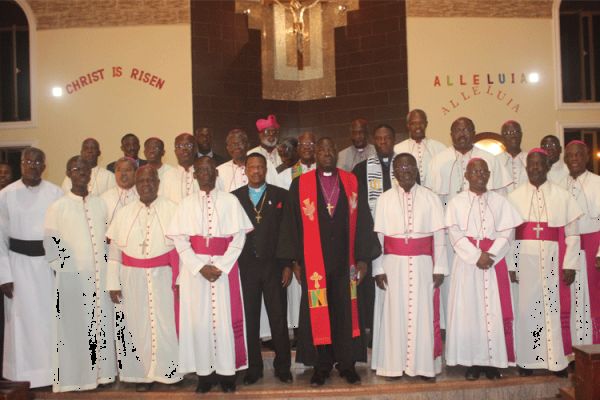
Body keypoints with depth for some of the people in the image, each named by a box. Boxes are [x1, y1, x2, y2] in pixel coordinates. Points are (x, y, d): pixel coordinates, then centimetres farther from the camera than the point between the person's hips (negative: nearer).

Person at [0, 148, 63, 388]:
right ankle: (22, 376, 20)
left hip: (50, 262, 0)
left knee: (50, 317, 8)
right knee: (22, 319, 7)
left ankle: (52, 371, 24)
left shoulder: (56, 193, -3)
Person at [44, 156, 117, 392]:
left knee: (101, 324, 8)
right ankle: (73, 377, 14)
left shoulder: (100, 204, 7)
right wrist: (62, 269, -5)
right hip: (71, 278, -3)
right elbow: (50, 243, -3)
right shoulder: (58, 207, -3)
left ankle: (101, 371, 20)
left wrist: (107, 264, 5)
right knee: (74, 327, 3)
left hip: (101, 276, 4)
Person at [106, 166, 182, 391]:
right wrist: (113, 283, 0)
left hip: (163, 278, -2)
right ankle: (142, 374, 22)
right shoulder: (124, 213, 6)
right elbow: (114, 251, 5)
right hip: (132, 280, 3)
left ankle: (167, 371, 19)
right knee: (137, 325, 9)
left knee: (165, 324, 3)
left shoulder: (172, 210, -3)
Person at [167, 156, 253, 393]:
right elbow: (180, 239, 1)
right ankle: (204, 372, 12)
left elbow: (239, 236, -2)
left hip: (225, 268, -1)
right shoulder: (187, 204, 7)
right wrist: (200, 267, -11)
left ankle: (227, 371, 12)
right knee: (199, 319, 2)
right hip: (195, 269, 1)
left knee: (226, 318, 1)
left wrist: (220, 266, -11)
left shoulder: (230, 201, 3)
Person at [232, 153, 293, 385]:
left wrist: (288, 265, -3)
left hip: (274, 266, -1)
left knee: (278, 319, 4)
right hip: (245, 267, 1)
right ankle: (253, 368, 19)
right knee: (249, 320, 7)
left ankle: (282, 367, 17)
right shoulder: (233, 197, 6)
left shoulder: (281, 195, 4)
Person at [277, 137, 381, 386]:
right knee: (317, 313, 5)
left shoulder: (351, 182, 4)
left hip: (345, 260, 1)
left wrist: (363, 258, 0)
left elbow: (362, 221, 4)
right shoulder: (300, 184, 1)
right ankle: (321, 366, 19)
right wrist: (295, 261, -3)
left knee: (345, 311, 7)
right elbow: (291, 223, 1)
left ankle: (347, 364, 21)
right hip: (314, 261, -1)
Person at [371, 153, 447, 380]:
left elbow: (439, 236, 1)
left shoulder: (431, 198, 3)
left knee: (423, 313, 4)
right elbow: (377, 236, 0)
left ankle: (424, 365, 16)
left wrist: (439, 268, -4)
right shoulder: (385, 199, 2)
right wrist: (378, 269, -5)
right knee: (394, 313, 4)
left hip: (422, 264, 0)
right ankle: (394, 365, 15)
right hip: (393, 263, 0)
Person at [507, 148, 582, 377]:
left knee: (555, 307, 3)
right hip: (524, 261, 0)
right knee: (526, 308, 5)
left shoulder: (562, 196, 3)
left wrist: (569, 264, -4)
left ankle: (557, 359, 15)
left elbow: (572, 234, 2)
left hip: (553, 261, 0)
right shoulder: (515, 197, 4)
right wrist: (510, 265, -5)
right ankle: (527, 359, 15)